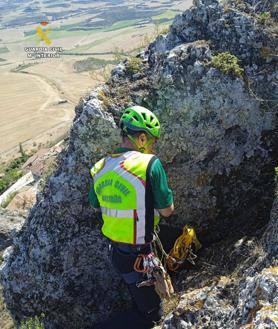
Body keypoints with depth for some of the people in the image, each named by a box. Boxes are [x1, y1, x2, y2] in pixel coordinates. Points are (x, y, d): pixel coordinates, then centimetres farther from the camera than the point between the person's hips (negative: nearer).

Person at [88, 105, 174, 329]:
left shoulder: (100, 167, -2)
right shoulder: (150, 163, -21)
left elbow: (96, 206, 12)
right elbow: (167, 210, -14)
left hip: (114, 250, 7)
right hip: (138, 255, -7)